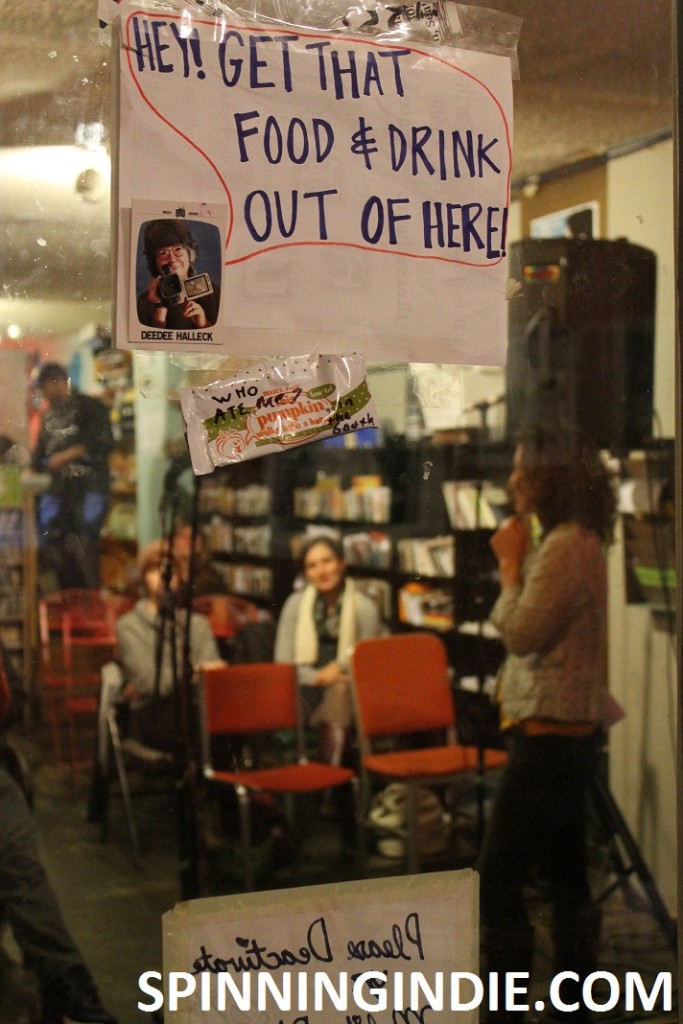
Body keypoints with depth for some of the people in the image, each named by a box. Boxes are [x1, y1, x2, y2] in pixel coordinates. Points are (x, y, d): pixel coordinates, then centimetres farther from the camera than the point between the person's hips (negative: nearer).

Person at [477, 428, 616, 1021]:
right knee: (565, 875, 16)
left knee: (498, 879, -6)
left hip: (549, 737, -10)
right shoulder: (579, 540, 13)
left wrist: (510, 562, -10)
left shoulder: (565, 545, -18)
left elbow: (520, 632, -17)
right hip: (567, 733, 11)